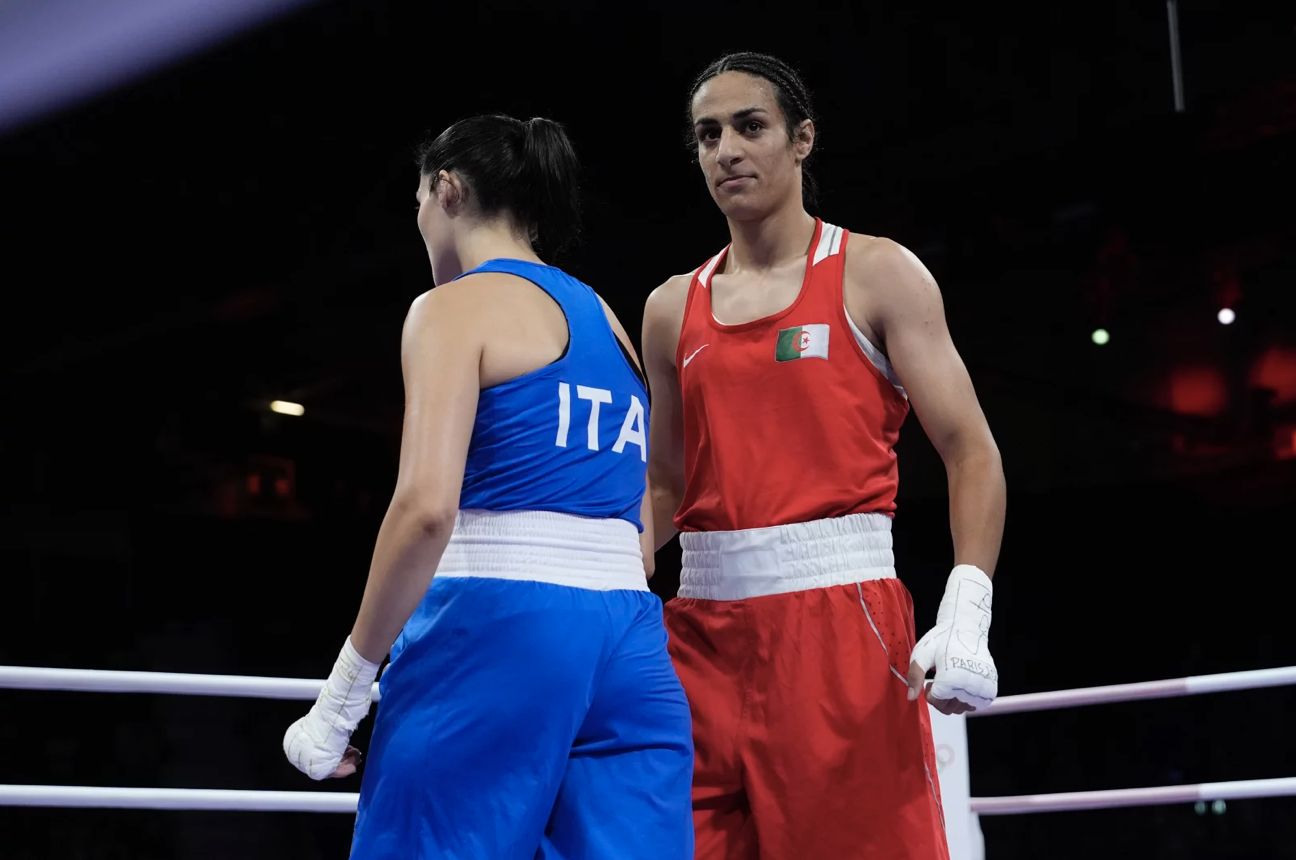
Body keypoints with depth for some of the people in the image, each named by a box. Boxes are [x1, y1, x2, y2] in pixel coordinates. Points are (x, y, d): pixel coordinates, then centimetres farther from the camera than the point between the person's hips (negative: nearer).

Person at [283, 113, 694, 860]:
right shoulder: (609, 322, 20)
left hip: (496, 629, -7)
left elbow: (427, 508, -14)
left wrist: (342, 698, -11)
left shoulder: (455, 308, -1)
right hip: (630, 647, 7)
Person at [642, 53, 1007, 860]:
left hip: (840, 618, -4)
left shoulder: (876, 274, 3)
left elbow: (971, 450, -3)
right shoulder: (672, 309, 15)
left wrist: (966, 613, -18)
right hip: (703, 628, 4)